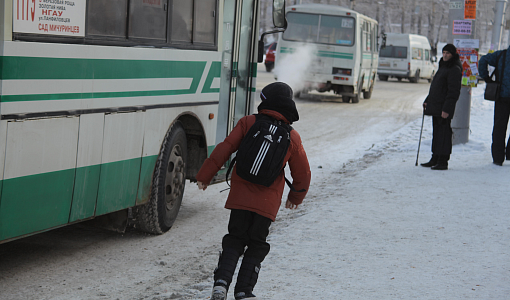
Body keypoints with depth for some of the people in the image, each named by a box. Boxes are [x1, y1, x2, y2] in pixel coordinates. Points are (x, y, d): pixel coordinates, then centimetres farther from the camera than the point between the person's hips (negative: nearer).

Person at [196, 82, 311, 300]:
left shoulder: (248, 123, -3)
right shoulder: (293, 138, -1)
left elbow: (224, 149, -7)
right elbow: (303, 174, 5)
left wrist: (205, 175, 1)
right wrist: (296, 197, 23)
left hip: (240, 197, 0)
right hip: (267, 202, 0)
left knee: (234, 240, 11)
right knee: (256, 245, 12)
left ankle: (221, 282, -7)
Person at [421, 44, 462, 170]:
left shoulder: (455, 69, -12)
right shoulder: (442, 67, 19)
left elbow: (454, 91, -18)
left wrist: (447, 109, -22)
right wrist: (427, 101, 20)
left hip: (445, 107, -10)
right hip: (435, 106, 10)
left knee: (444, 133, -7)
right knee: (436, 132, 13)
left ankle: (443, 162, -4)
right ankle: (435, 159, 21)